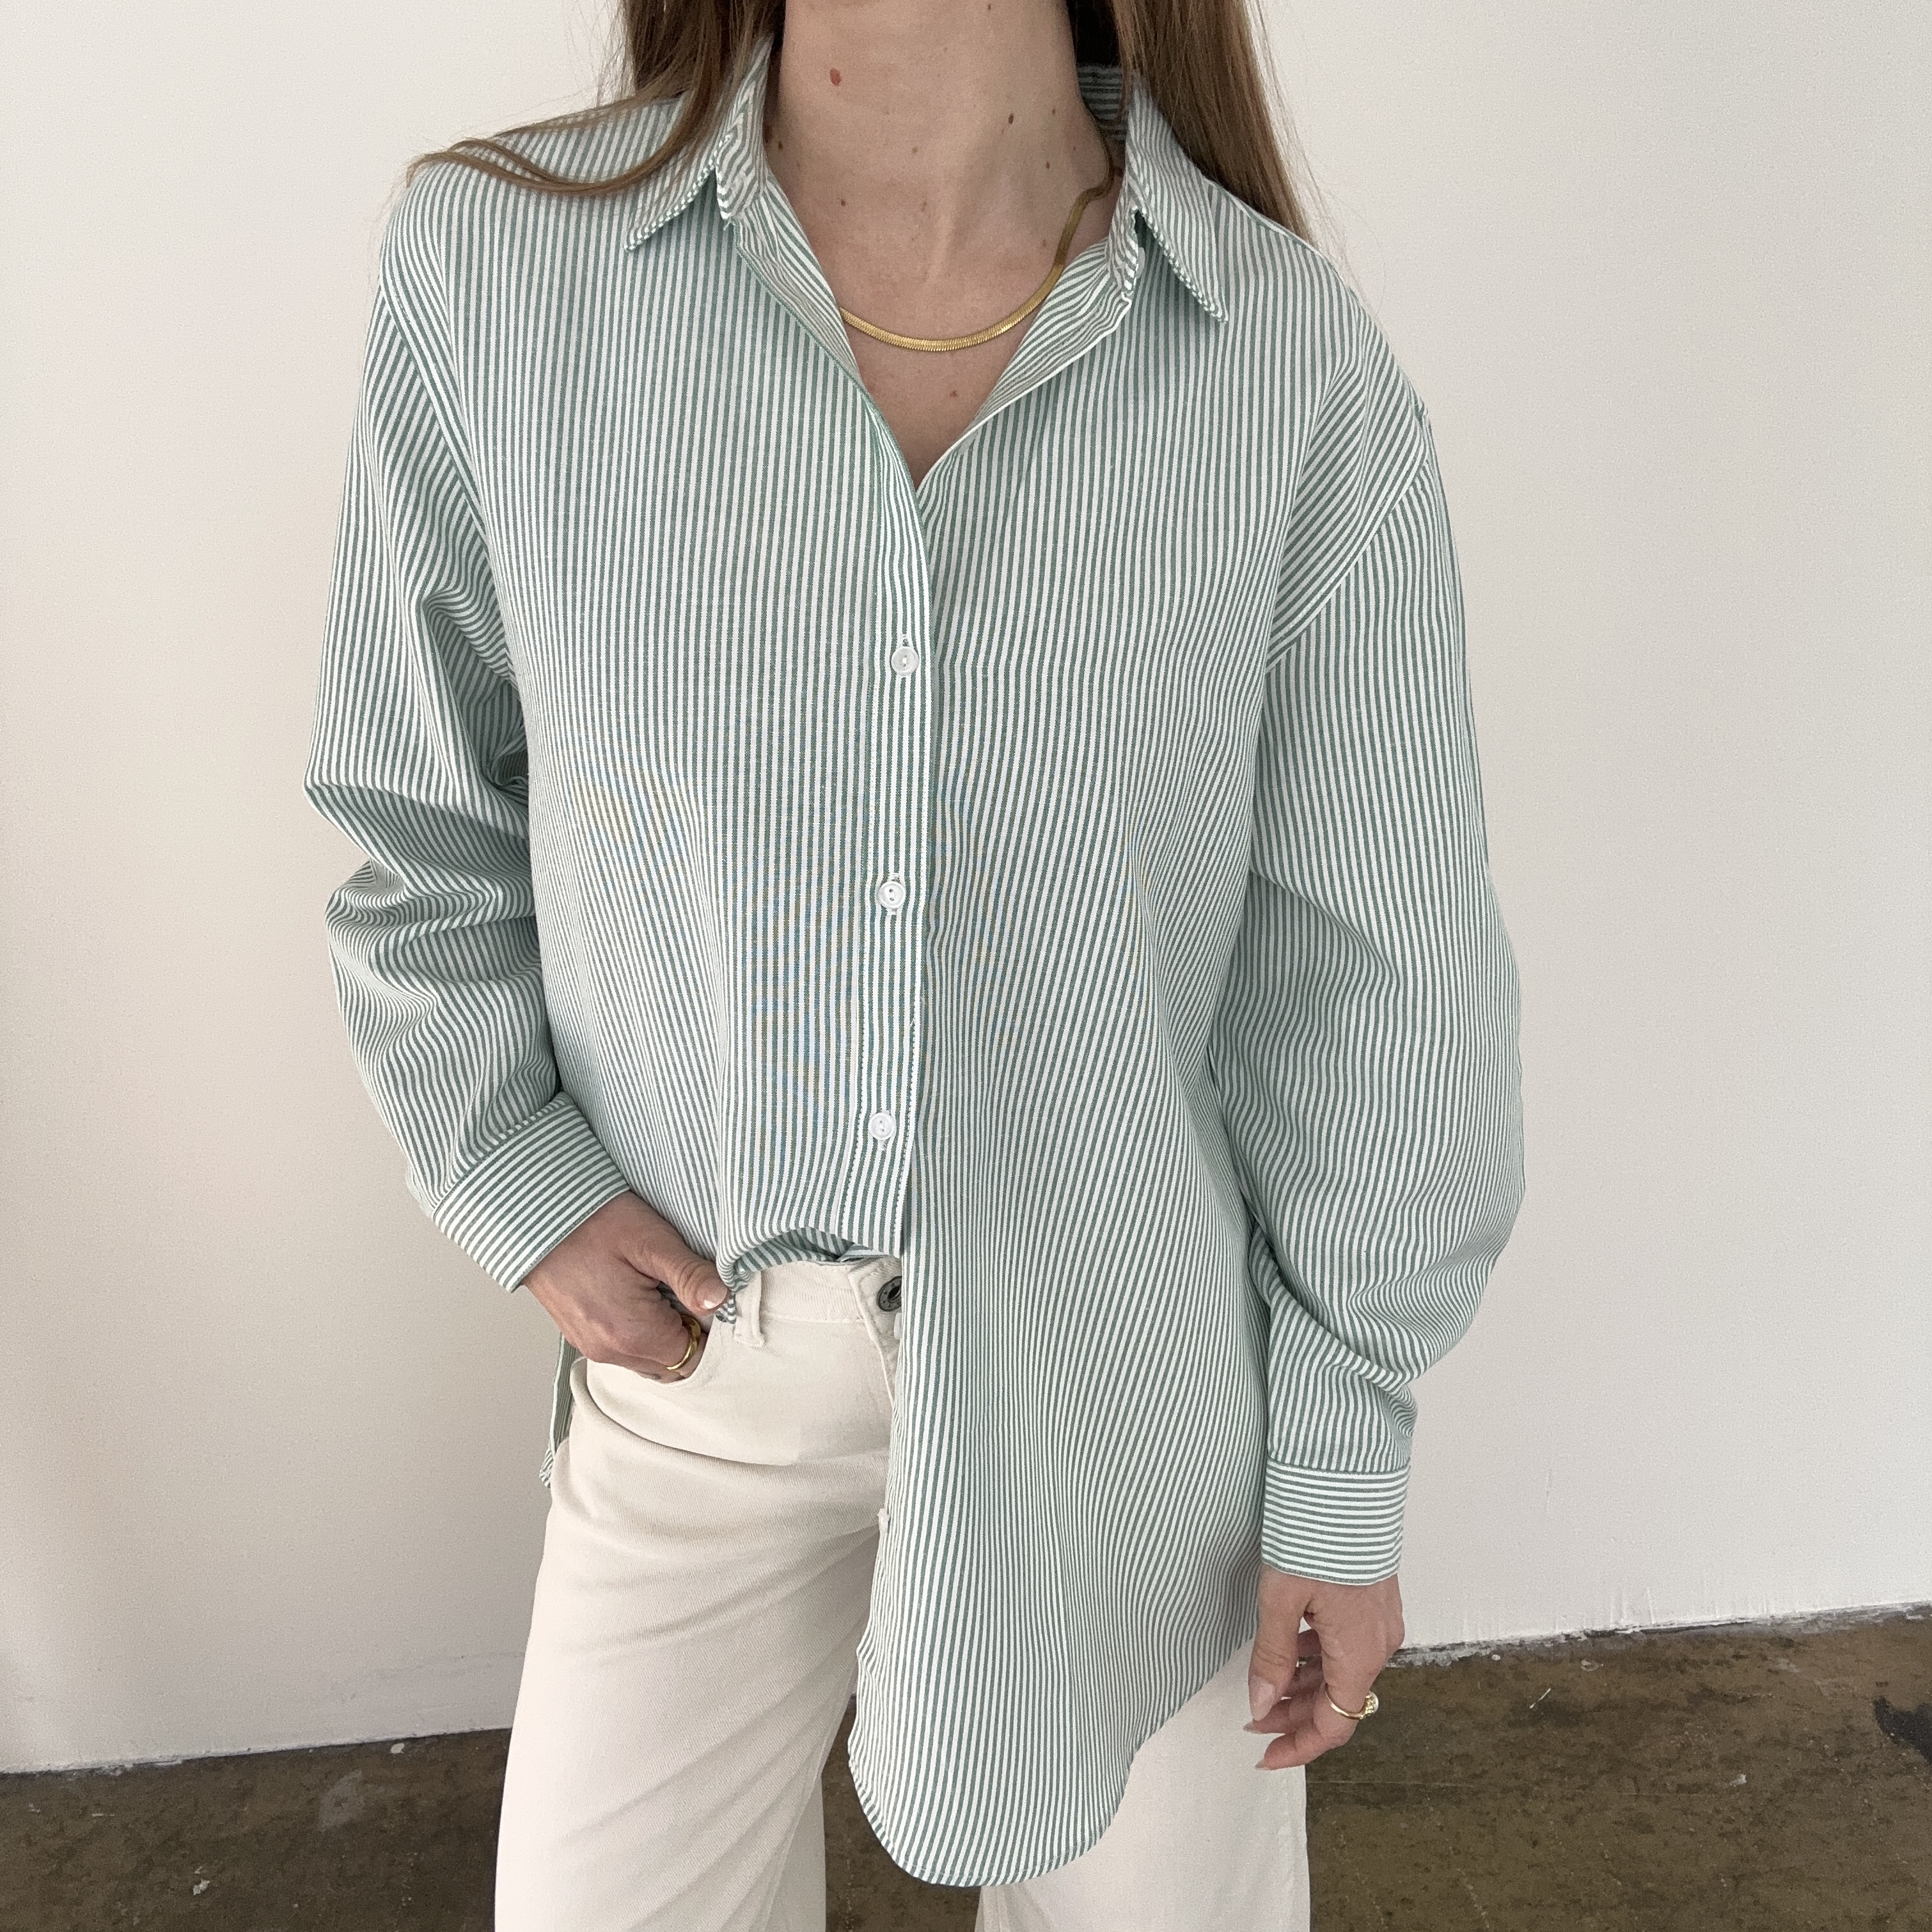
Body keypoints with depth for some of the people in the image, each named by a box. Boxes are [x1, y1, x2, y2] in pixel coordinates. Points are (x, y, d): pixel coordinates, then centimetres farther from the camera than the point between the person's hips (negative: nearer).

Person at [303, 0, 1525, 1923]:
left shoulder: (1299, 365, -13)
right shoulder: (487, 263, -10)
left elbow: (1374, 987, -7)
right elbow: (423, 825, 4)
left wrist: (1341, 1473, 0)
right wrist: (513, 1179, -6)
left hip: (1127, 1349, 0)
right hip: (697, 1344, 1)